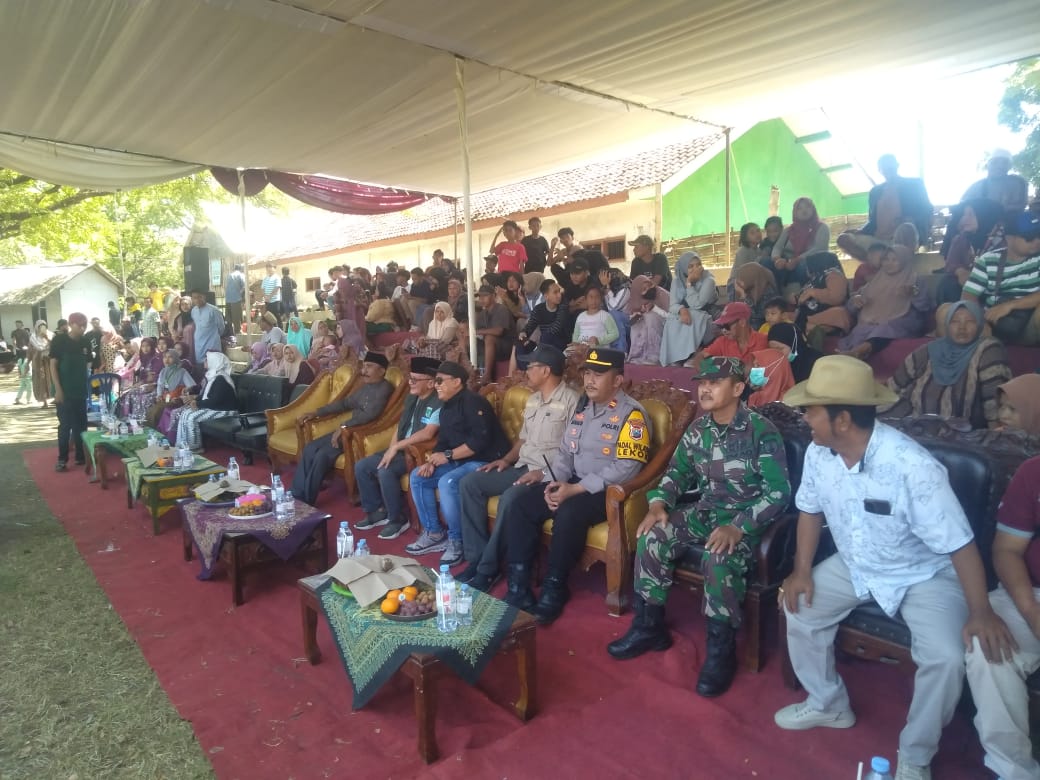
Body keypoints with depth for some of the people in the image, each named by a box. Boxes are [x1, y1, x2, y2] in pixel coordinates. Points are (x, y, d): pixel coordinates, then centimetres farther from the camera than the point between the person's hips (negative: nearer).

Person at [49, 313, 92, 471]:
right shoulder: (59, 340, -7)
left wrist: (88, 387, 5)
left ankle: (81, 456, 17)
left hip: (80, 391, 4)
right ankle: (62, 459, 7)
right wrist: (58, 389, -14)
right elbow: (53, 365, -8)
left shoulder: (85, 343, 6)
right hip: (64, 391, -4)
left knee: (80, 425, 8)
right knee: (65, 425, -2)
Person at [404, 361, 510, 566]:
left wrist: (448, 455, -21)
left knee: (448, 482, -33)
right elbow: (443, 441, 17)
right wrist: (432, 461, -4)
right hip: (459, 462, 10)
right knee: (417, 476, 2)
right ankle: (434, 534, 6)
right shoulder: (446, 407, 13)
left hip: (484, 462, -10)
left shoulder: (473, 402, -16)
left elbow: (481, 440, -26)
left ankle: (456, 541, -16)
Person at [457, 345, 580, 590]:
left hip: (550, 474, -9)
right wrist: (506, 459, 9)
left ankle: (488, 569, -18)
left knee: (510, 498, -34)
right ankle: (476, 557, -4)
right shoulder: (532, 400, 17)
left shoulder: (571, 400, -11)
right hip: (522, 468, 9)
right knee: (469, 483, -6)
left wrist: (545, 473, -22)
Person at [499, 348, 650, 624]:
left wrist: (576, 489, -22)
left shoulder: (632, 414, -12)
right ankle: (519, 585, -7)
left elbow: (626, 468, -20)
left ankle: (554, 589, -13)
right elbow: (565, 451, 14)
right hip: (573, 483, 7)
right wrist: (553, 482, -7)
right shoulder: (582, 407, 13)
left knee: (568, 514, -34)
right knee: (520, 504, -11)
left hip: (609, 491, -7)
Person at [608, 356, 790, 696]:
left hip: (745, 518, -6)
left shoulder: (761, 431, -14)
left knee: (718, 558, -35)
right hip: (704, 510, 6)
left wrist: (738, 527, -29)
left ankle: (721, 649, -13)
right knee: (651, 537, -16)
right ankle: (649, 626, 0)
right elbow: (678, 471, 13)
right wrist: (658, 503, -7)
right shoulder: (698, 429, 4)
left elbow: (778, 492, -17)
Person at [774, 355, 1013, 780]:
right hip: (853, 565, 6)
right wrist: (802, 570, -5)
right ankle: (828, 704, 19)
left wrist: (981, 612, -27)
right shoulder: (819, 453, -15)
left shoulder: (912, 467, -33)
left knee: (946, 657, -24)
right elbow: (810, 509, 2)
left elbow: (960, 544, -26)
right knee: (798, 606, -7)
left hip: (923, 575, -5)